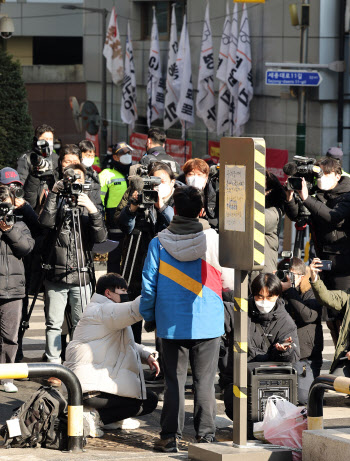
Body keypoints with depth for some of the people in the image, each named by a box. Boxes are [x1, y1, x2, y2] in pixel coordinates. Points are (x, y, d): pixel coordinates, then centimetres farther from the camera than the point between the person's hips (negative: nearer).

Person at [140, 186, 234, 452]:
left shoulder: (159, 243, -4)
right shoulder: (214, 241, -7)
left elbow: (149, 285, -1)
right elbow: (229, 282, 2)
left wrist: (148, 315, 13)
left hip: (172, 323, 1)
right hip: (208, 323, -1)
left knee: (174, 380, 7)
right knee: (205, 381, 5)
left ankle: (170, 436, 6)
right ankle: (205, 436, 6)